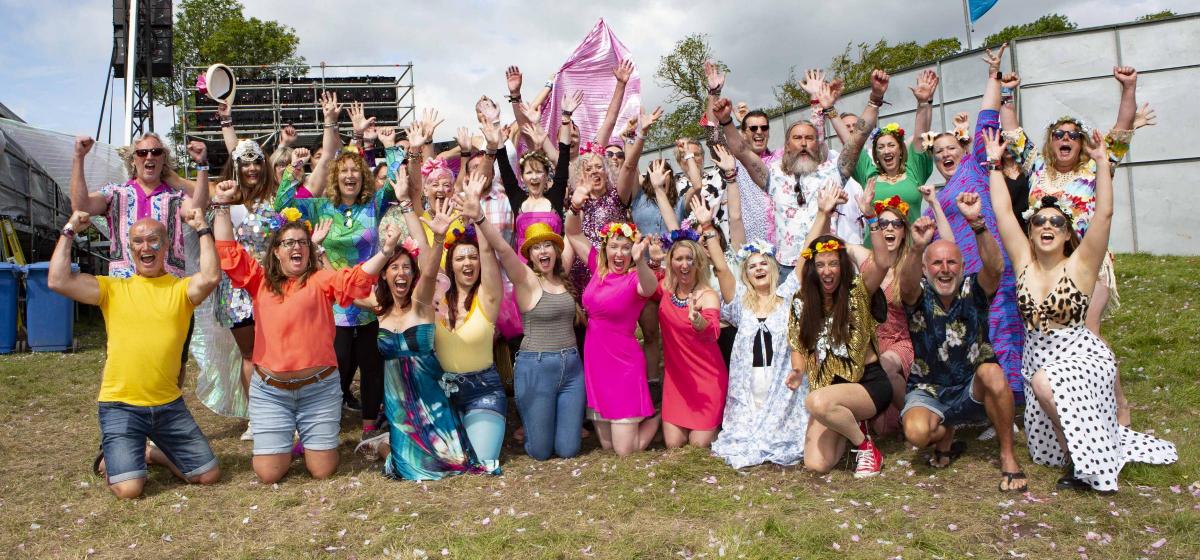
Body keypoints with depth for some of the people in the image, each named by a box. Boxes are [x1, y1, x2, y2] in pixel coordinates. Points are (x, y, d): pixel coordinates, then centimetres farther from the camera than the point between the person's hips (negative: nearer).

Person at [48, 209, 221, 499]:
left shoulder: (182, 288, 2)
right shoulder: (113, 289, 4)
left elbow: (210, 278, -20)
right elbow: (58, 281, -9)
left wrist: (203, 229, -14)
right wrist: (69, 231, -2)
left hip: (169, 404, 2)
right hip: (121, 406, -2)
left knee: (209, 475, 5)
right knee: (129, 488, -14)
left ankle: (152, 453, 31)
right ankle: (110, 460, 22)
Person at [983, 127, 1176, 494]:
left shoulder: (1081, 264, -7)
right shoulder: (1024, 261, 1)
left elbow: (1104, 213, -17)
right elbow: (1003, 211, -2)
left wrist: (1102, 162, -18)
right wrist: (994, 163, -2)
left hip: (1082, 353, -4)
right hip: (1037, 356, 4)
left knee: (1047, 384, -35)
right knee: (1046, 449, 3)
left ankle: (1087, 466, -15)